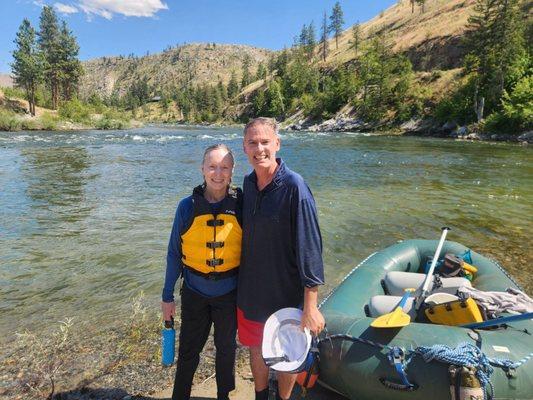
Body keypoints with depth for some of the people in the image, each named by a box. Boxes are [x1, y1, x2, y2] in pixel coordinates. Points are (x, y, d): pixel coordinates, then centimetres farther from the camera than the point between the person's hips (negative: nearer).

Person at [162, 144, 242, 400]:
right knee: (188, 350, 18)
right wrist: (167, 295, 0)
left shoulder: (240, 206, -12)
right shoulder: (188, 206, -11)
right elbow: (174, 253, -3)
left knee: (226, 348, 21)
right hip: (194, 293, 0)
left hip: (229, 293, 0)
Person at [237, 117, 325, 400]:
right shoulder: (248, 183, -2)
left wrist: (310, 307, -18)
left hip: (286, 295, -5)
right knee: (256, 349, 23)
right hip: (250, 293, 6)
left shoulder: (294, 187, -20)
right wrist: (243, 284, 15)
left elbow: (309, 247, -20)